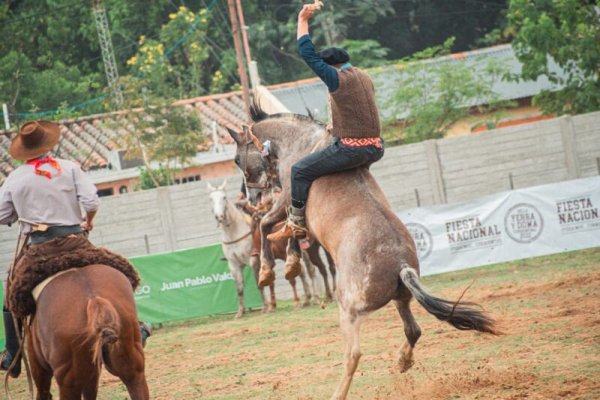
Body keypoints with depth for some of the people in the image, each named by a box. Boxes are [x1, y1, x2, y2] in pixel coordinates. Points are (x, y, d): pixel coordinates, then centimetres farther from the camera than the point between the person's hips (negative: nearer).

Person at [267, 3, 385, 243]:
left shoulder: (336, 78, -10)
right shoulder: (365, 77, 14)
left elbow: (308, 53, -10)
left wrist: (302, 20, -2)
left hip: (351, 149, -8)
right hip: (375, 149, 8)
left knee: (301, 171, 4)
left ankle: (296, 225, 6)